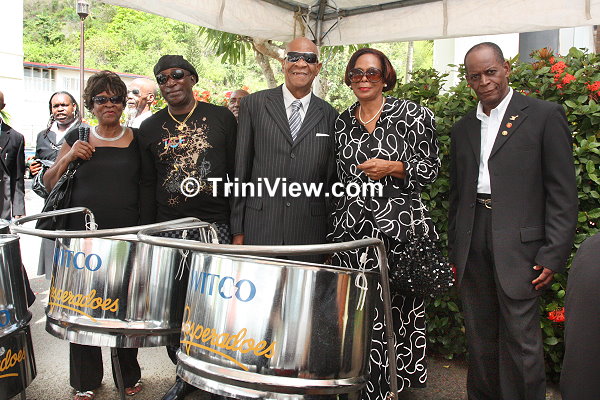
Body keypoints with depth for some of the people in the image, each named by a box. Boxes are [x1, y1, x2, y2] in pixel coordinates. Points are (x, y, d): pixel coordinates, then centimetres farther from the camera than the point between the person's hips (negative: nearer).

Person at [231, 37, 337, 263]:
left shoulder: (329, 116, 7)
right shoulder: (254, 104, 5)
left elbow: (332, 177, 8)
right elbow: (242, 168, 4)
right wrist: (238, 230, 2)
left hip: (309, 232, 1)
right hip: (260, 229, -1)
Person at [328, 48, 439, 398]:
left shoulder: (413, 115, 2)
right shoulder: (342, 123, 13)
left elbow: (431, 168, 3)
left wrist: (392, 167, -13)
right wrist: (334, 229, 16)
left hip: (401, 226, -3)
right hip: (353, 230, 3)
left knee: (402, 310, 2)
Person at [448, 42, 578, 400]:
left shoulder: (545, 116, 0)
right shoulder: (463, 129, 15)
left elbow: (563, 193, -4)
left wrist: (554, 255, -10)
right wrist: (455, 249, 12)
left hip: (519, 243, -5)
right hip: (473, 244, 5)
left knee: (520, 340, 0)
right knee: (479, 337, 13)